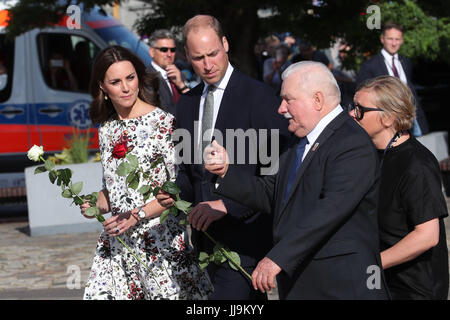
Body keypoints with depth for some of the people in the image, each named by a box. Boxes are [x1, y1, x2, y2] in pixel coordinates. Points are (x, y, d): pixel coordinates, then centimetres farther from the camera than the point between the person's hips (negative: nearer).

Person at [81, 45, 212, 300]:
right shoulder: (107, 129, 11)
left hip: (159, 238, -5)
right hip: (116, 241, 5)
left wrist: (137, 215, -17)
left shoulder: (163, 122, -8)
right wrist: (97, 205, 0)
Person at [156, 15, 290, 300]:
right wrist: (178, 191, -1)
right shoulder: (187, 103, 13)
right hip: (207, 233, 7)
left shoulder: (258, 95, -9)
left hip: (245, 234, -7)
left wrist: (227, 205, -21)